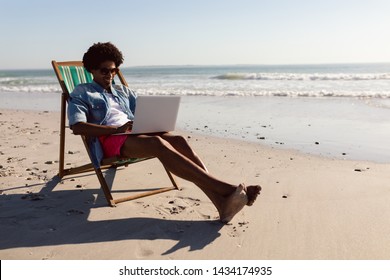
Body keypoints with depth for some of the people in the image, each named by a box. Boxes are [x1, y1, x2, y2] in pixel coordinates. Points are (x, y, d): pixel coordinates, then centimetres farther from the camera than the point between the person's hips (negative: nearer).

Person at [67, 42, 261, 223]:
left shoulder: (123, 91, 31)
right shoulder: (81, 94, 14)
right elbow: (77, 126, -4)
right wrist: (116, 129, -18)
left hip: (136, 133, 5)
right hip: (109, 140, -5)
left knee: (179, 141, -26)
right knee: (159, 143, -35)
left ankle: (221, 203, -41)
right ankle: (226, 188, -44)